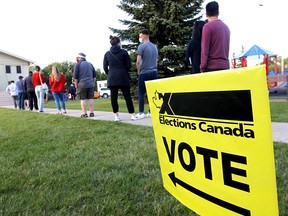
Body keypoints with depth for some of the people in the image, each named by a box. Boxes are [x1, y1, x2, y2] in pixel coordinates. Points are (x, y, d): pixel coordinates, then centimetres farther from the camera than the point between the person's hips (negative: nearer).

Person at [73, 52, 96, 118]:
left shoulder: (78, 64, -1)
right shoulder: (90, 64, 15)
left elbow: (75, 76, -6)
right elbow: (94, 75, 17)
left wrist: (76, 84, 3)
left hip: (82, 85, -4)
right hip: (90, 84, 4)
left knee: (83, 99, -1)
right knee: (90, 98, 5)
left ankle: (84, 113, -2)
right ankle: (92, 113, 5)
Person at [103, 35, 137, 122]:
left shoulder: (107, 54, 6)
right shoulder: (124, 52, -1)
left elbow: (105, 67, 6)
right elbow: (128, 65, 0)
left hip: (112, 78, 2)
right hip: (123, 77, -2)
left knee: (114, 97, 5)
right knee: (127, 96, 3)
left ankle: (116, 116, 6)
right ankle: (132, 114, 3)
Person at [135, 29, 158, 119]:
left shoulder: (141, 46, -7)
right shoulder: (154, 46, 13)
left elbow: (138, 62, -11)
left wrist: (139, 71, 2)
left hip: (144, 73, -6)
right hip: (154, 72, 6)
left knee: (141, 93, 0)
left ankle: (141, 113, -1)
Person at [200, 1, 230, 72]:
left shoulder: (208, 26, -6)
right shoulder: (226, 27, 15)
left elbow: (204, 49, -10)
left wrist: (202, 68, -8)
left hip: (212, 67, -7)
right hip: (226, 66, 7)